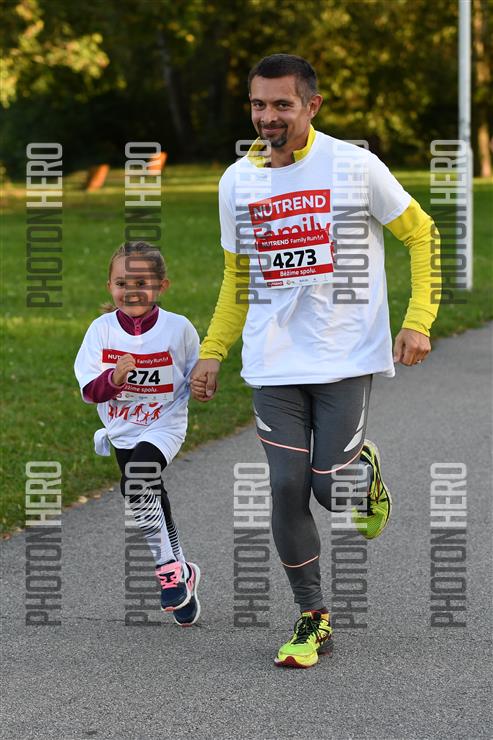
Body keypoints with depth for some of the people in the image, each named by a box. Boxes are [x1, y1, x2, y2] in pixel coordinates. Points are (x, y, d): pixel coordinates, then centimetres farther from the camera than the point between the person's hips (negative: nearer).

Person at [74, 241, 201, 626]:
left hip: (164, 425, -4)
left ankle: (168, 567, -15)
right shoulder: (102, 329, -10)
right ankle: (181, 574, 33)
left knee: (137, 483, -28)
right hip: (123, 432, 4)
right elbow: (89, 390, -11)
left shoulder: (178, 328, -13)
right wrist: (113, 379, -31)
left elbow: (195, 372, 3)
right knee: (153, 505, 14)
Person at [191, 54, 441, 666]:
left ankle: (364, 473, 28)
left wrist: (418, 321, -6)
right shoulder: (237, 181, 6)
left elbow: (421, 235, 3)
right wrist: (213, 352, 14)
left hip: (347, 359, -3)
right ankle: (312, 621, 13)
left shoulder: (354, 165, -6)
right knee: (287, 490, -2)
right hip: (274, 364, 3)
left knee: (333, 490, -10)